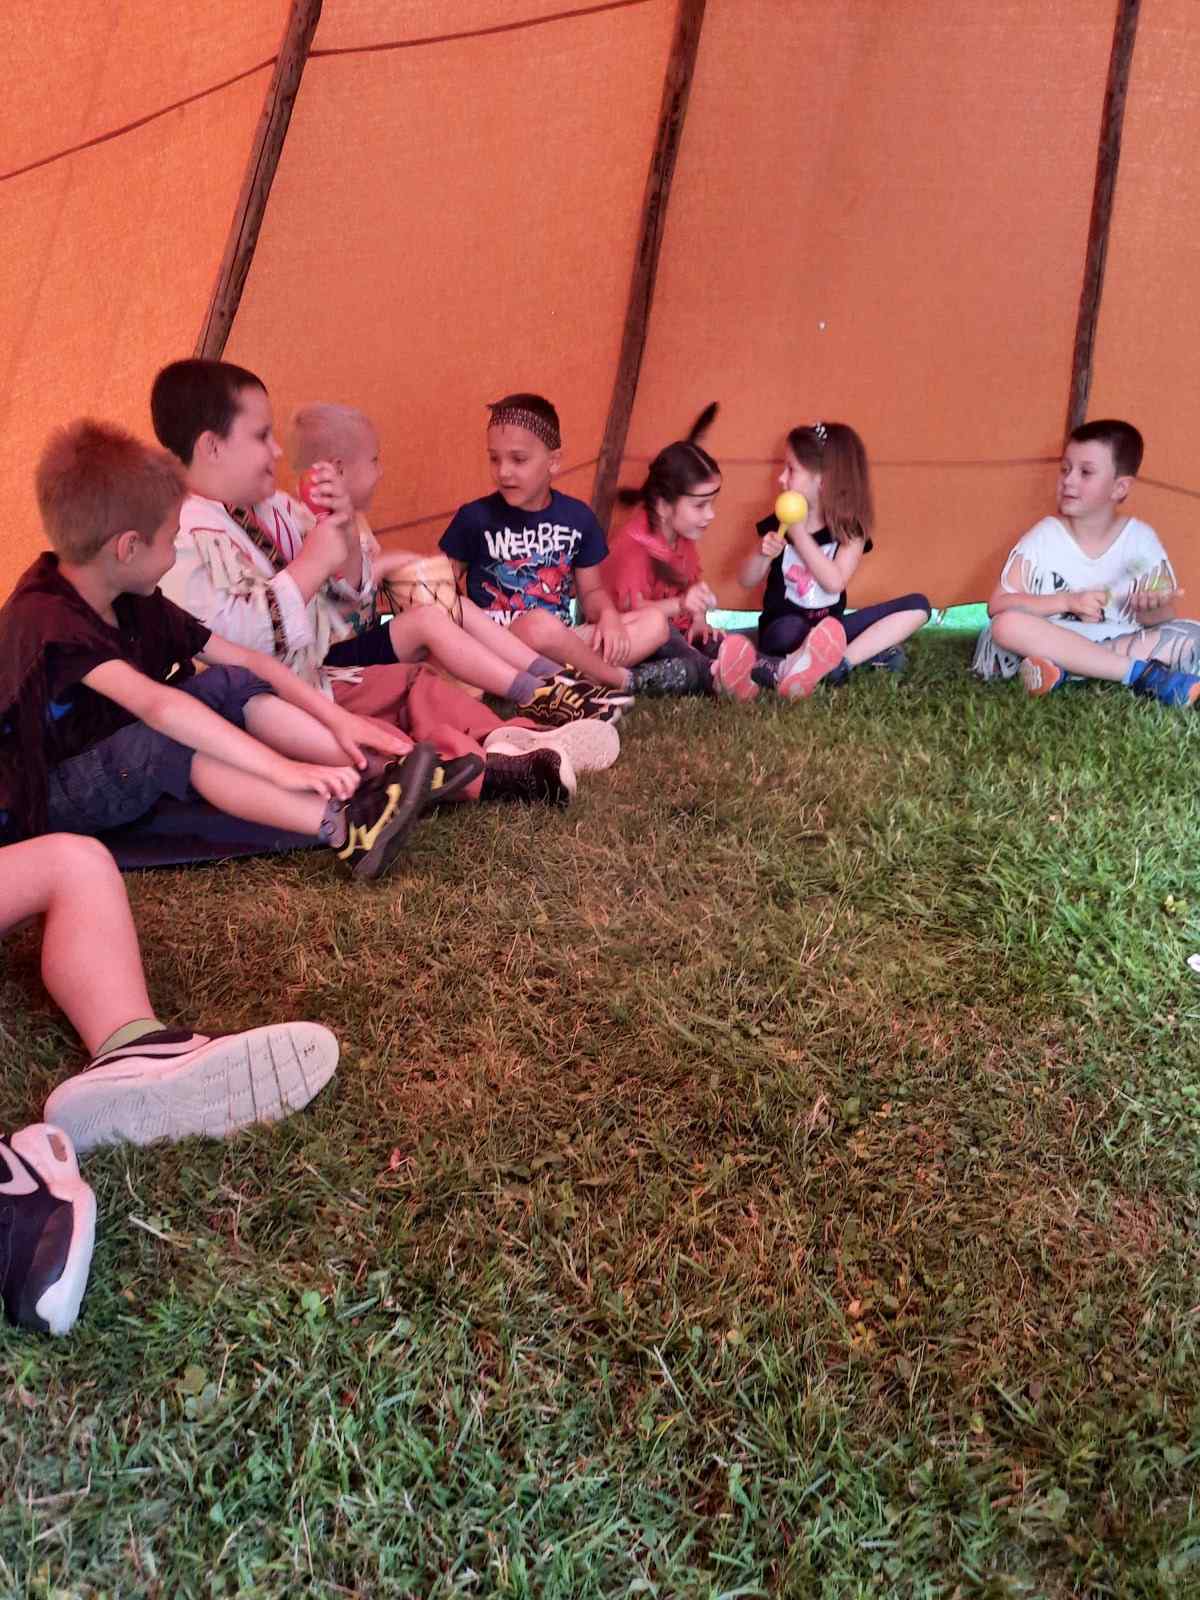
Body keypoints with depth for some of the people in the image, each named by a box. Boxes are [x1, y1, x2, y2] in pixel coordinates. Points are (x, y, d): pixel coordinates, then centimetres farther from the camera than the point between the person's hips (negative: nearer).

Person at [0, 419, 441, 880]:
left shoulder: (134, 602, 0)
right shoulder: (46, 617, -28)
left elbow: (246, 660, -3)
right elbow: (156, 705, -41)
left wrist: (338, 718, -14)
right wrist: (280, 767, -47)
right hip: (46, 796, -8)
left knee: (233, 686, -12)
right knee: (172, 737, -35)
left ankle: (372, 777, -22)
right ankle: (344, 827, -42)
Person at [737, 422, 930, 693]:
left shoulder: (850, 528, -5)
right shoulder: (778, 524, -3)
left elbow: (835, 582, -20)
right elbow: (746, 581, 2)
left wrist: (798, 533, -23)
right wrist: (763, 554, -19)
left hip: (828, 628, 3)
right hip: (783, 631, -2)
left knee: (918, 606, -11)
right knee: (792, 630, -41)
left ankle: (840, 662, -24)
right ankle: (870, 652, -21)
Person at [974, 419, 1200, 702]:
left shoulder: (1141, 539, -2)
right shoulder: (1044, 535, -4)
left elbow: (1164, 618, 1)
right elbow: (998, 605, -10)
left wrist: (1151, 610, -23)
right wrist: (1068, 602, -21)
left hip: (1118, 643, 1)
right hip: (1055, 641, -1)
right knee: (1007, 625, -30)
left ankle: (1063, 670, -26)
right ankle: (1142, 673, -28)